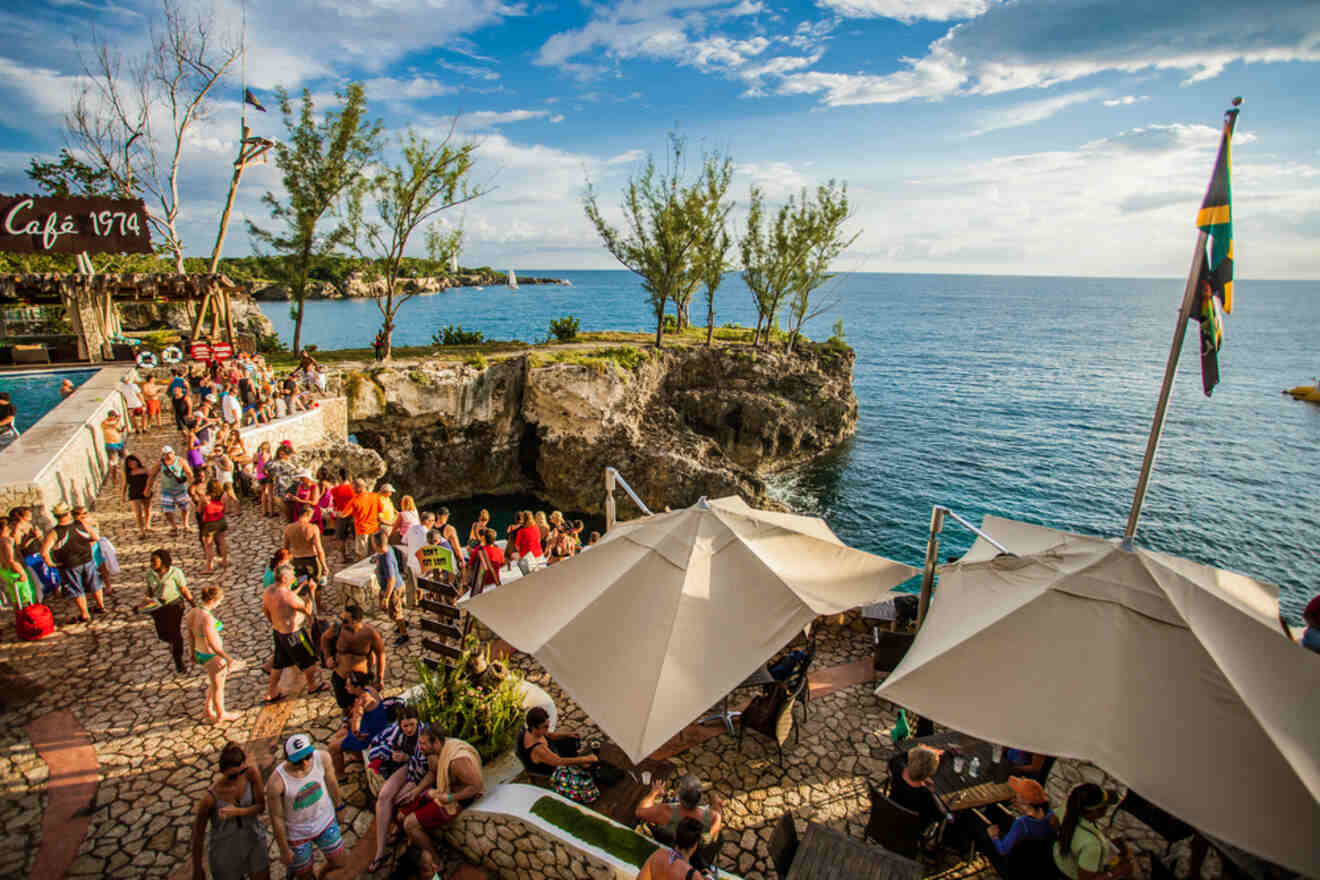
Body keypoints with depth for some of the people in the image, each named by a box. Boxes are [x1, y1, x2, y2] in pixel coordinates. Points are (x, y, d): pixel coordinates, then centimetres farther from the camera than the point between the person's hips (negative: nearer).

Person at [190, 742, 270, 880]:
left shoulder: (252, 773, -25)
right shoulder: (210, 797, -31)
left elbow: (261, 807, -13)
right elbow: (198, 835, -14)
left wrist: (237, 811, -32)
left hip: (253, 839, 3)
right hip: (225, 851, -3)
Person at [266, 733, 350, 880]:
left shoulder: (322, 757, -24)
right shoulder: (276, 782, -31)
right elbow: (277, 818, -17)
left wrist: (337, 808, 11)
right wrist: (284, 850, -5)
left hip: (325, 822, 3)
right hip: (297, 834, -3)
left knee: (342, 867, 14)